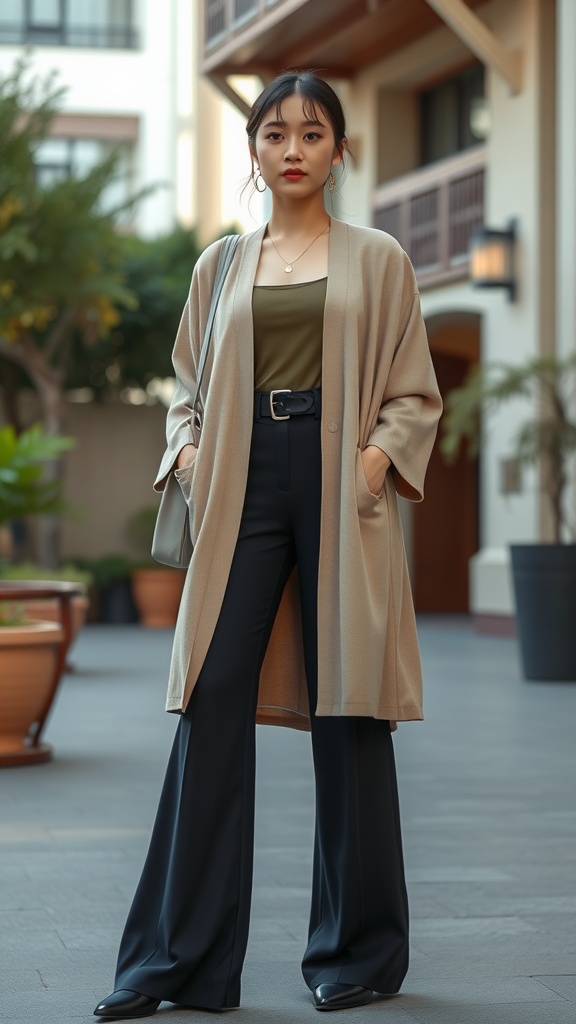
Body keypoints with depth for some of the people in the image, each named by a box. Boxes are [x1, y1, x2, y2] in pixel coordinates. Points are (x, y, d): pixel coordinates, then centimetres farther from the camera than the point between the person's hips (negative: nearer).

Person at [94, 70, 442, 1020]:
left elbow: (415, 395, 8)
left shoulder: (378, 259, 9)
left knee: (348, 708, 1)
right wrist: (186, 454, 1)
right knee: (212, 702, -6)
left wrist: (379, 458, -10)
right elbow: (189, 387, 20)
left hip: (341, 489, -2)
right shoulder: (221, 265, 15)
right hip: (244, 485, 2)